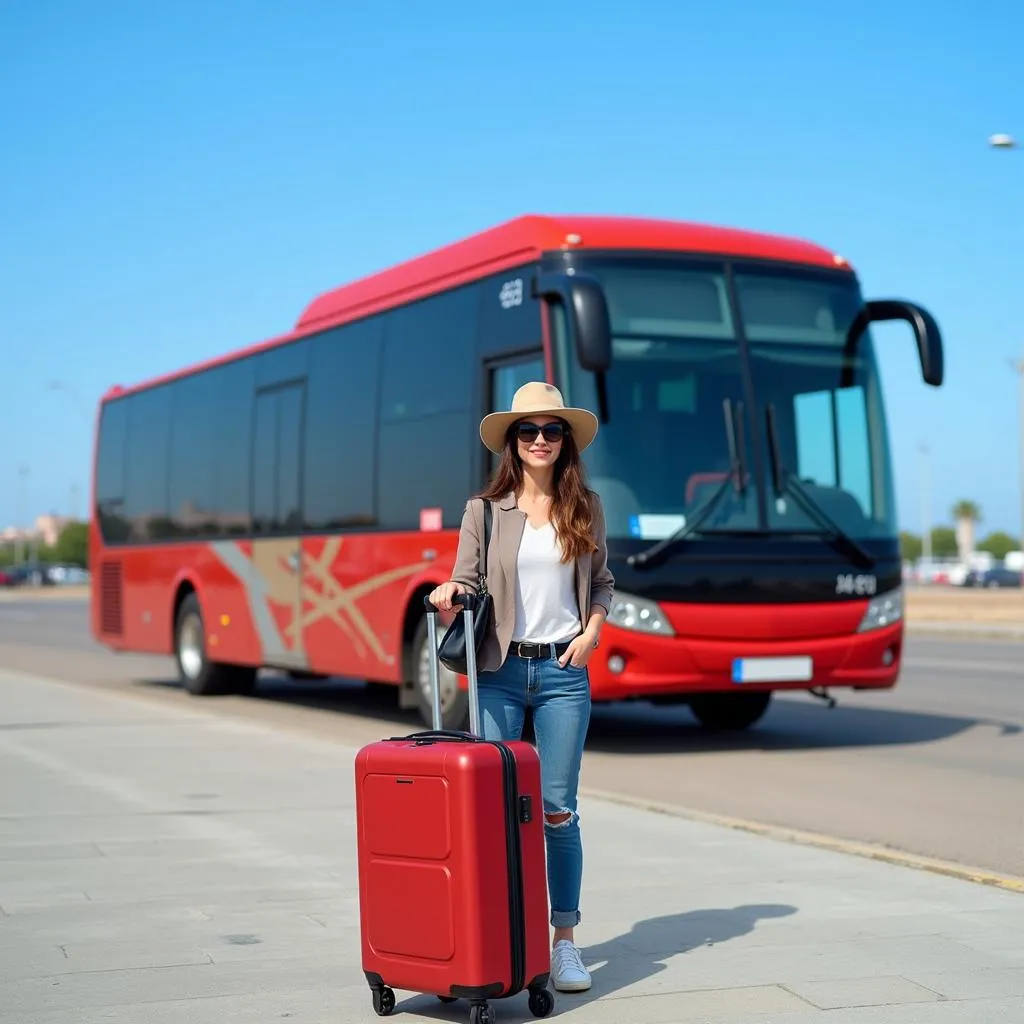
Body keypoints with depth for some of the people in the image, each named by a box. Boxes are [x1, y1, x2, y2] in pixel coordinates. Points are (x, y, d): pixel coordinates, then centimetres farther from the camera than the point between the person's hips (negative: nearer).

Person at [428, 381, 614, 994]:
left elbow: (603, 583, 16)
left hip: (563, 673, 1)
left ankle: (565, 941, 11)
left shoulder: (586, 508, 8)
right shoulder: (485, 511, 4)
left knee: (558, 808, 1)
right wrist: (447, 596, -18)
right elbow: (465, 586, 4)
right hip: (499, 672, 0)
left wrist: (592, 631, 0)